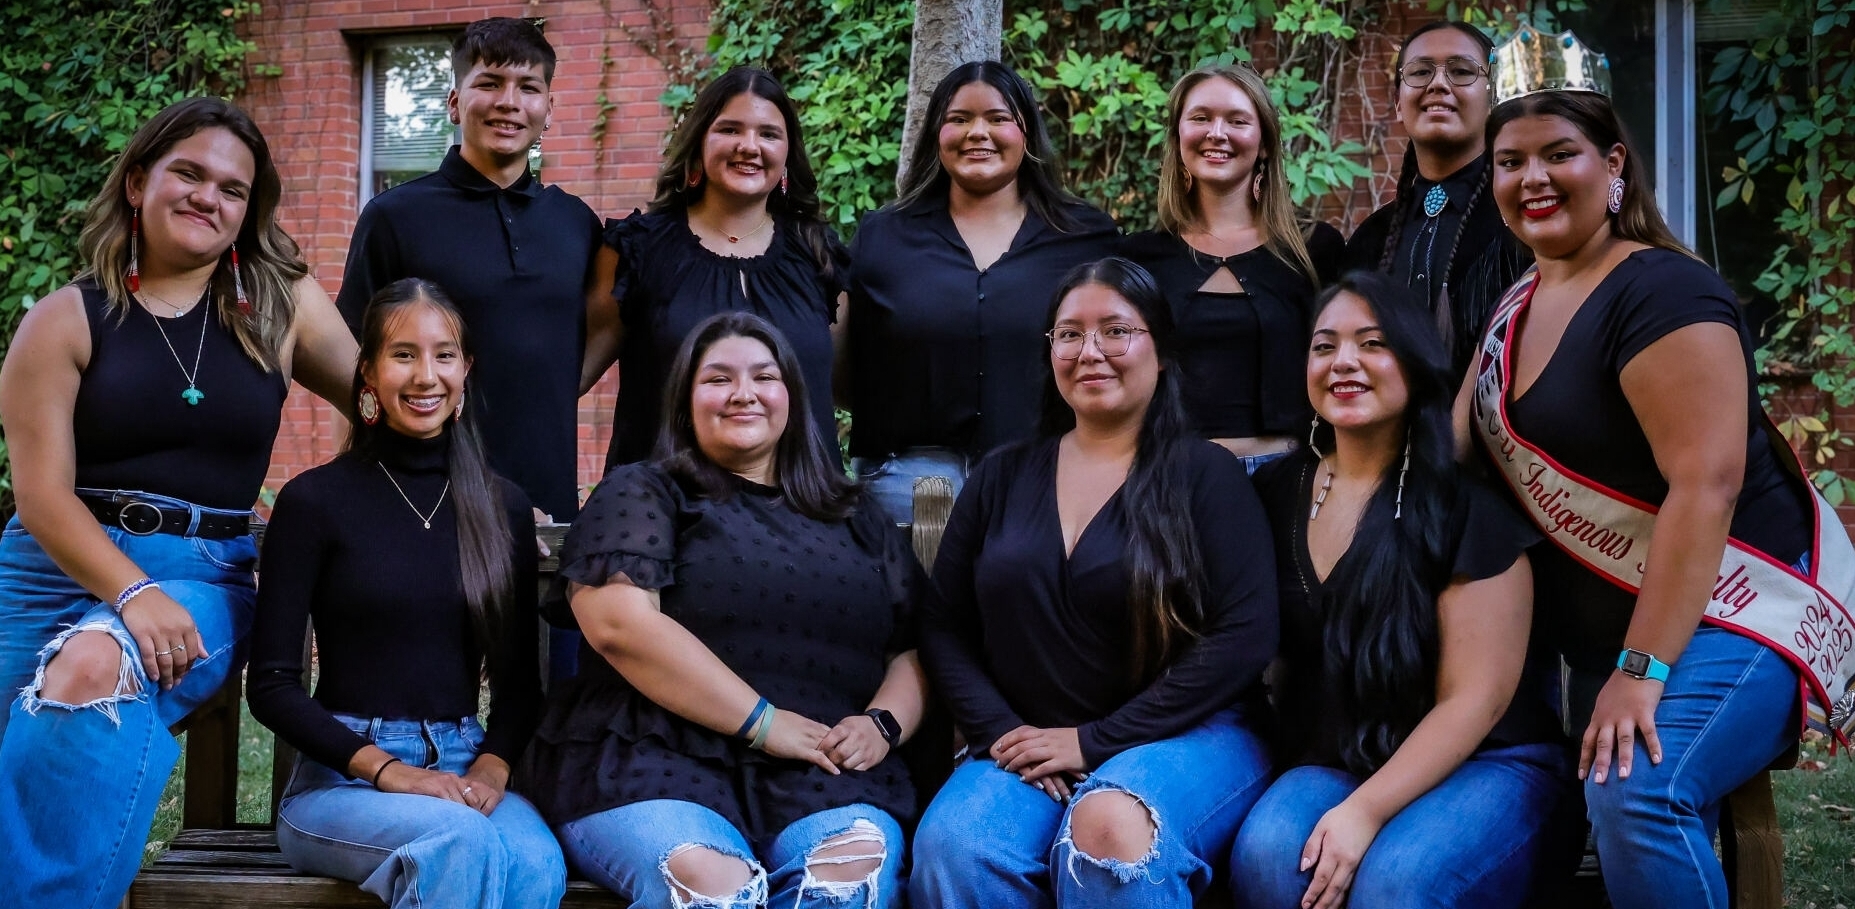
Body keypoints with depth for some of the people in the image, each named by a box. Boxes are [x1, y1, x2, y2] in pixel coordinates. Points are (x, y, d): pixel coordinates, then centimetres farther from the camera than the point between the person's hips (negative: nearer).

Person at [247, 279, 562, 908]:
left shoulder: (503, 507, 12)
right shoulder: (314, 500, 0)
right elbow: (272, 685, -2)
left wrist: (492, 766, -7)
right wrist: (386, 769, -14)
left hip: (466, 768, 3)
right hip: (341, 779, -3)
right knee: (466, 844, -36)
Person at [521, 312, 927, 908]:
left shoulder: (858, 520, 23)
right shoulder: (640, 496, 9)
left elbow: (912, 652, 19)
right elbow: (619, 621, -8)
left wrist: (883, 723, -4)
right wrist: (764, 721, -12)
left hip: (820, 775, 3)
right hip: (652, 763, -3)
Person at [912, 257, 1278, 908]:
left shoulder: (1207, 475, 2)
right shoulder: (1002, 479, 13)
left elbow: (1245, 636, -8)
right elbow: (944, 629, 12)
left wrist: (1094, 741, -12)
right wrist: (1004, 732, -7)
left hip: (1186, 736, -2)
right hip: (1027, 747, 3)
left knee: (1110, 826, -36)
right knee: (953, 846, -30)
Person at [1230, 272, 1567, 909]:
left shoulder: (1469, 507, -9)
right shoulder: (1277, 493, 5)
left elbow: (1474, 698, -12)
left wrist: (1364, 812, -20)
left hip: (1483, 765, -4)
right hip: (1330, 763, 4)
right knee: (1266, 853, -28)